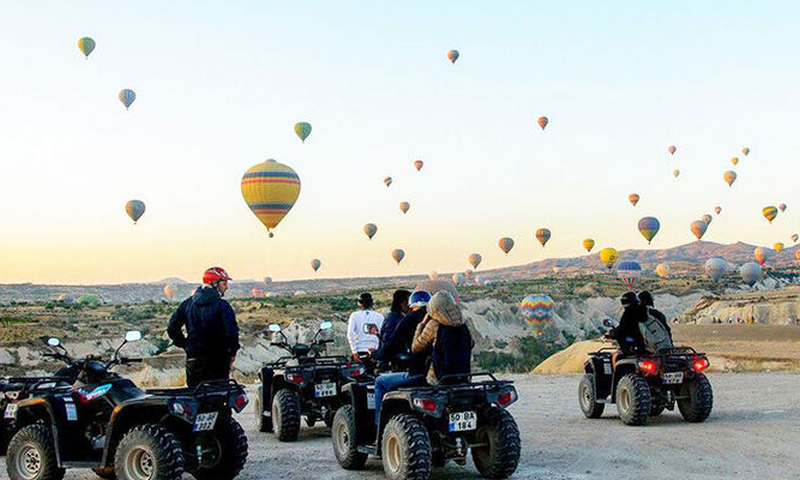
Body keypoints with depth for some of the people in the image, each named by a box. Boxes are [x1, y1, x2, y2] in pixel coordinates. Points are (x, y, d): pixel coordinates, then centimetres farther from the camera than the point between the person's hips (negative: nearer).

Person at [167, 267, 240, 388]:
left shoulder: (187, 303, 7)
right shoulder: (222, 305, -10)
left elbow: (172, 328, 8)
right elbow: (231, 332, -18)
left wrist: (185, 345, 14)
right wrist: (232, 352, -3)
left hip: (192, 359, 5)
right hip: (217, 360, -5)